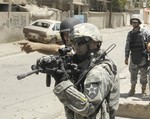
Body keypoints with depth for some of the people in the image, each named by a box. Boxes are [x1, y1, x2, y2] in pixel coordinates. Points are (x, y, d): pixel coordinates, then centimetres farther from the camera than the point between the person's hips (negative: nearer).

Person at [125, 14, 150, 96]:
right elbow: (127, 46, 11)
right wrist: (126, 57, 8)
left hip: (143, 57, -3)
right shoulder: (130, 34, 7)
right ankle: (132, 89, 25)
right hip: (133, 57, 3)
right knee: (133, 74, 10)